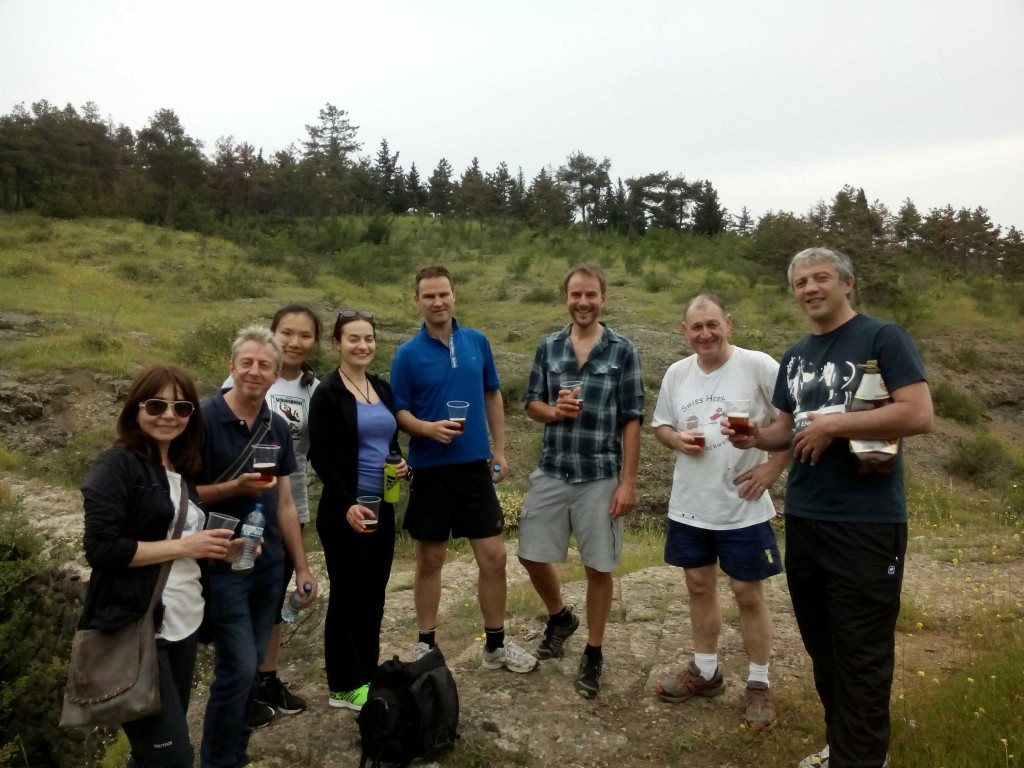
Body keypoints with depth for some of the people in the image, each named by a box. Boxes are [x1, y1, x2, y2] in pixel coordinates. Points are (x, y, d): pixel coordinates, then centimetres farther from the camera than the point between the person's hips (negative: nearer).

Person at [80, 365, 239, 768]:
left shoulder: (181, 470, 13)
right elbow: (100, 548, -20)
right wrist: (185, 545, -18)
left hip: (184, 624, 8)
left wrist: (218, 550, -1)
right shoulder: (117, 464, -11)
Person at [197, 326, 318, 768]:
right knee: (238, 668, -4)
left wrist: (302, 567, 9)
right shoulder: (204, 420, -12)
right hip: (223, 568, -5)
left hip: (269, 567, 6)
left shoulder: (278, 428, 5)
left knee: (252, 669, 14)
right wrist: (236, 487, -26)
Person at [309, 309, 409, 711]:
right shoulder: (328, 393, -9)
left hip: (383, 506, 7)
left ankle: (368, 675, 28)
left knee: (374, 592, 14)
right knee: (347, 593, 3)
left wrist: (402, 463, -2)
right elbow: (320, 457, -13)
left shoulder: (382, 388, 11)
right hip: (345, 510, -6)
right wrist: (346, 505, -21)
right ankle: (343, 686, 17)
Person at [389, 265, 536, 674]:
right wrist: (429, 429, -22)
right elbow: (399, 413, -3)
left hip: (475, 467, 2)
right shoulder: (408, 354, -6)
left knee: (493, 557, 4)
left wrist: (499, 450, 8)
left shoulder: (477, 342, 3)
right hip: (430, 470, -2)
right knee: (430, 560, 10)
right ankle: (426, 643, 27)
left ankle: (496, 644, 22)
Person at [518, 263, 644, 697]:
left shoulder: (623, 351, -5)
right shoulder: (548, 348, 4)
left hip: (601, 477, -3)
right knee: (532, 556, 10)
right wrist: (554, 410, -13)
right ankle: (559, 617, 39)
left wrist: (628, 482, -10)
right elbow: (531, 404, 10)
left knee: (598, 568, 7)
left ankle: (593, 654, 26)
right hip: (551, 473, 4)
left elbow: (631, 422, -6)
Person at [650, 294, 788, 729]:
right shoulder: (676, 373, 3)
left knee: (748, 595, 7)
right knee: (699, 587, 17)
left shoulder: (758, 366, -13)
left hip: (743, 507, -5)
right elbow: (659, 425, 13)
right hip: (689, 506, 5)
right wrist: (677, 439, -9)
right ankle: (705, 671, 35)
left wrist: (773, 468, -15)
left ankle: (759, 685, 25)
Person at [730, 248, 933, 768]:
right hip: (803, 519, 7)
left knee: (861, 655, 3)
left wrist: (835, 424, -17)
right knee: (822, 646, 17)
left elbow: (919, 414, -17)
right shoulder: (795, 357, 13)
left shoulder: (882, 338, -7)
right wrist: (758, 437, -2)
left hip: (867, 523, -7)